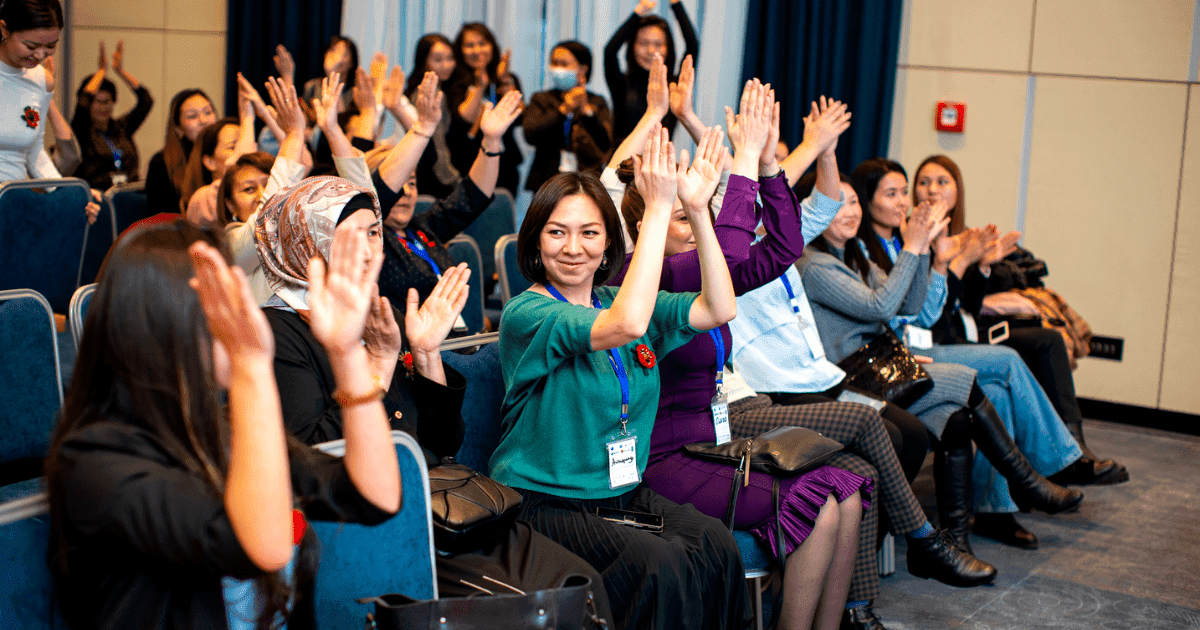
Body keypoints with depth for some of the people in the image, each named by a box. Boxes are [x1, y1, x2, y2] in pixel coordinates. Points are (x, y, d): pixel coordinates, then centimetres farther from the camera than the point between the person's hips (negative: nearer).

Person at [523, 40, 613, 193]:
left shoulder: (597, 103, 14)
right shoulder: (541, 99, 15)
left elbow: (606, 144, -2)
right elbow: (531, 135, -4)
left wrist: (586, 110, -12)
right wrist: (564, 110, -12)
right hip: (547, 180, 0)